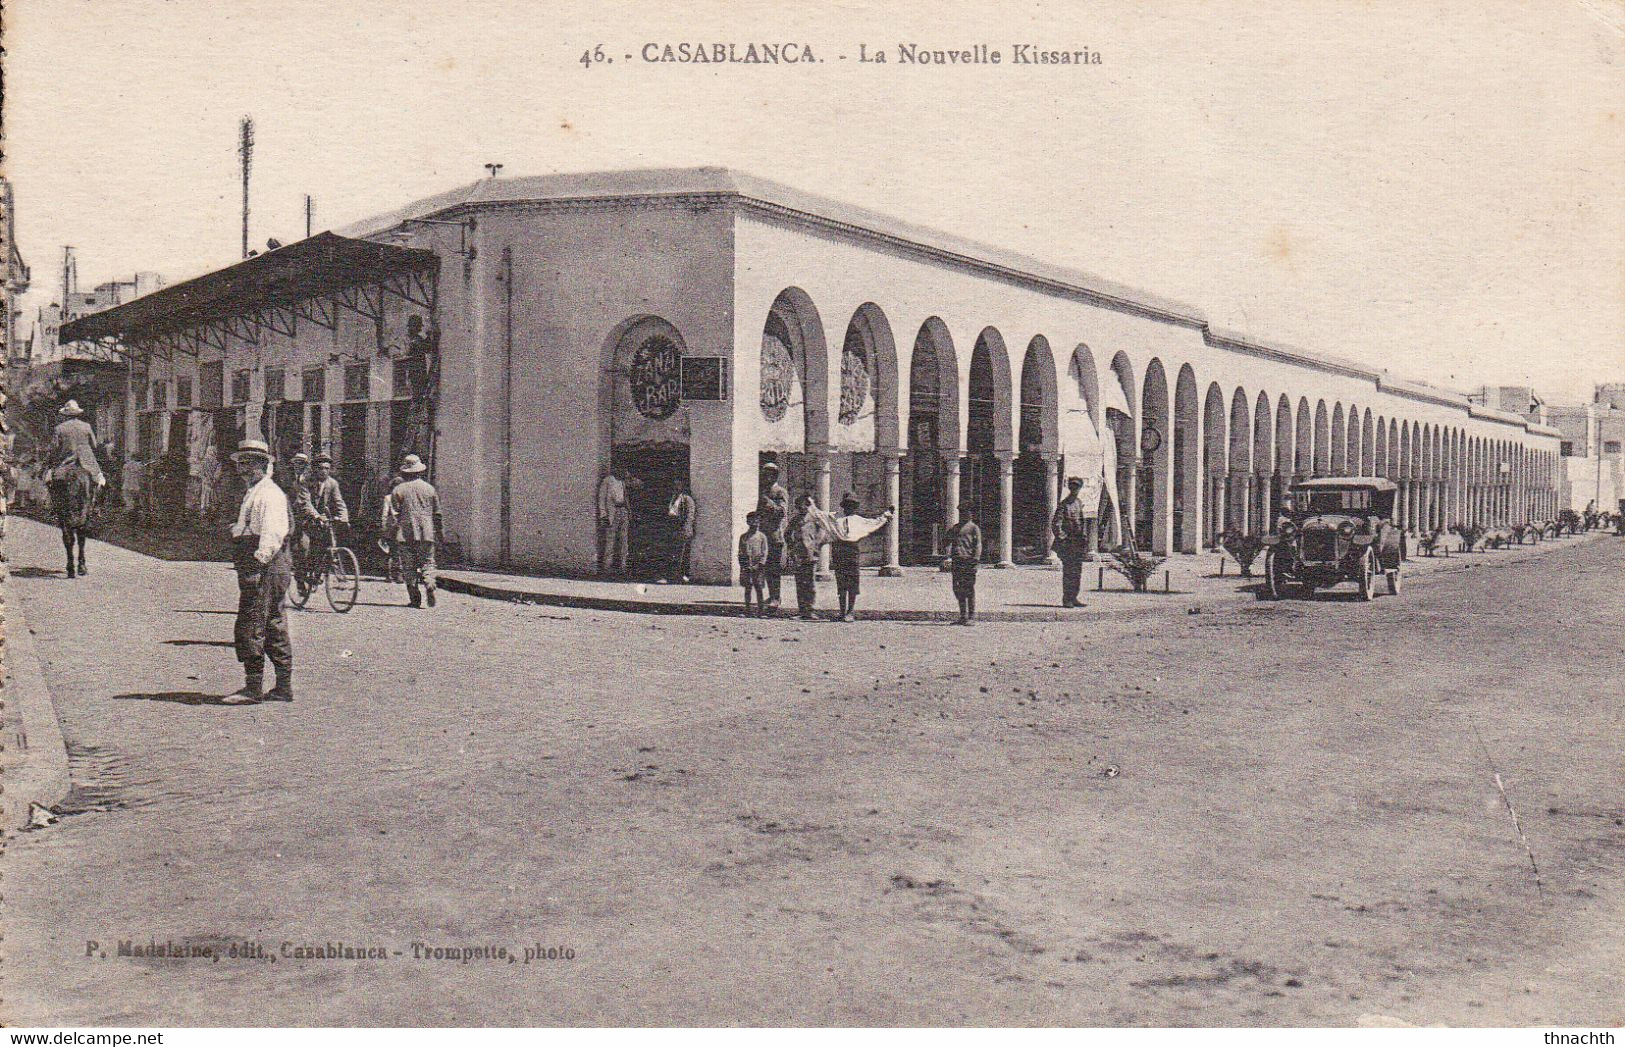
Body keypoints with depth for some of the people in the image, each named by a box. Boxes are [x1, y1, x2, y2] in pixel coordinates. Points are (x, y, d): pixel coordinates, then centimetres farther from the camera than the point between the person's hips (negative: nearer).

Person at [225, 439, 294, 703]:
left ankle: (253, 688, -5)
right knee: (275, 628, 11)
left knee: (250, 628, -9)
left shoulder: (269, 494, -12)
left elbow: (271, 534, -21)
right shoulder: (254, 492, 22)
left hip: (265, 570, -11)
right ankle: (284, 687, 15)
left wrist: (258, 563, -25)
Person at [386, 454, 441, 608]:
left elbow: (393, 515, -1)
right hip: (427, 534, 1)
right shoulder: (429, 488, 7)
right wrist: (438, 533, 20)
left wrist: (391, 533, 6)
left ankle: (414, 598, 1)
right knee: (427, 562, 5)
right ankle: (429, 586, -22)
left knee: (409, 566, 4)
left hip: (405, 533, -1)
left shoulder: (398, 490, 1)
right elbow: (437, 513, 11)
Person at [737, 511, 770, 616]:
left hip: (758, 567, -1)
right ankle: (747, 609, 9)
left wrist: (760, 564, -8)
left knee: (759, 588, -1)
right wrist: (743, 566, 1)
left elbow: (764, 553, 2)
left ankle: (761, 608, 3)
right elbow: (740, 553, 9)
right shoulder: (743, 537, 9)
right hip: (746, 567, 1)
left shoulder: (762, 537, 4)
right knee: (747, 588, 4)